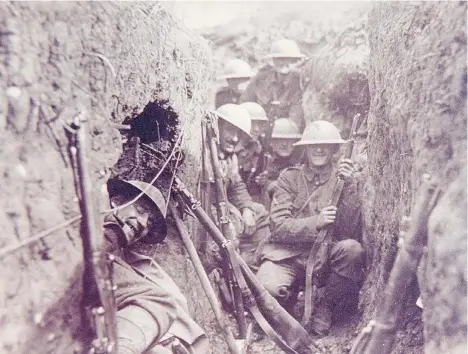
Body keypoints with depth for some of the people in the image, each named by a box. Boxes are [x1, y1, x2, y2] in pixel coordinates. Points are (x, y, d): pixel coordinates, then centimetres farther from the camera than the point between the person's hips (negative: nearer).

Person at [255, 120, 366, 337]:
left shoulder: (342, 178, 5)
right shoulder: (289, 177, 5)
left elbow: (351, 231, -6)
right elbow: (278, 225, -7)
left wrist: (348, 186, -15)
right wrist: (316, 222, -22)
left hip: (325, 257, 1)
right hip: (287, 253, -1)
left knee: (352, 249, -31)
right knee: (267, 287, -31)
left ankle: (325, 305, -4)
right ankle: (292, 295, 10)